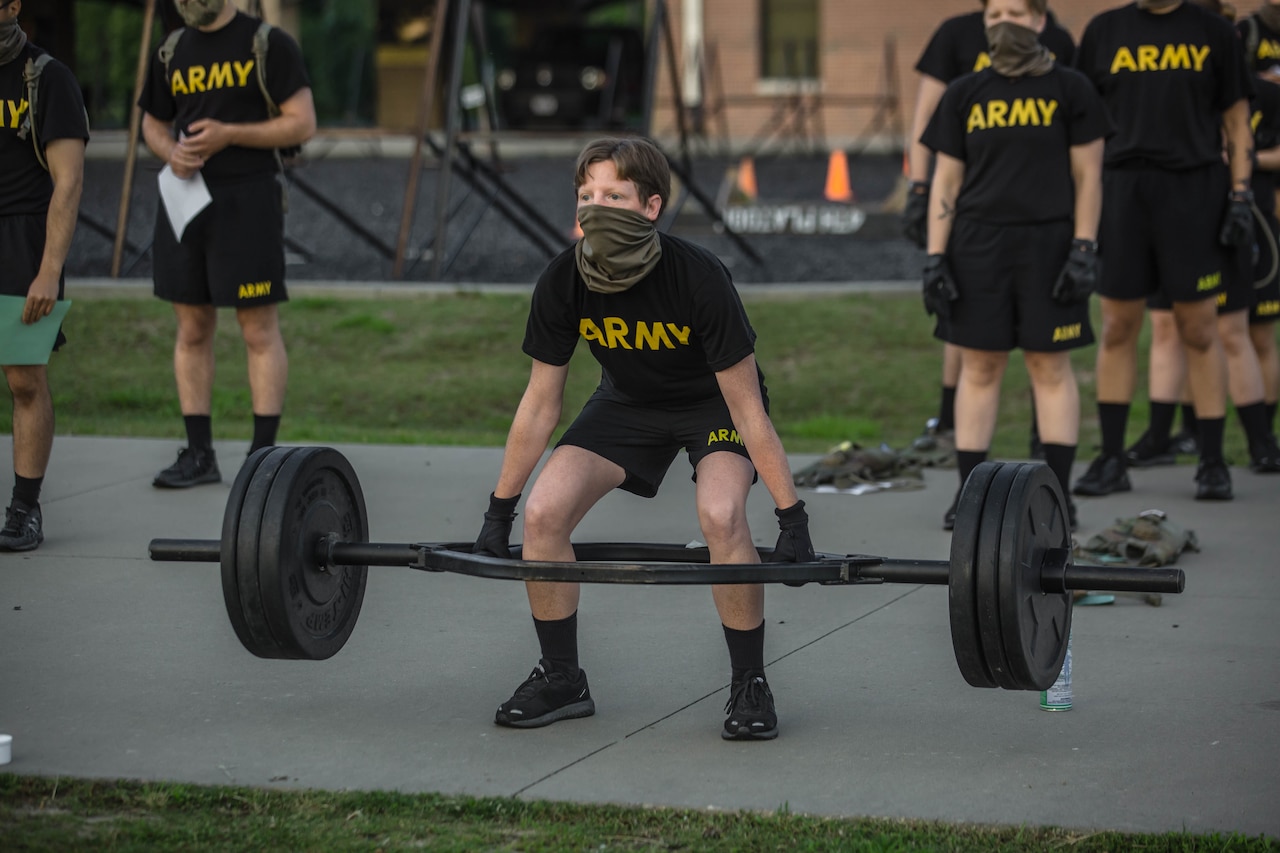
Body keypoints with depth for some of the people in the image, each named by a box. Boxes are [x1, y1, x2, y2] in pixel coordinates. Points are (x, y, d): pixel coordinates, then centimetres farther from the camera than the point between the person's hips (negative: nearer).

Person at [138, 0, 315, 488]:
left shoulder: (268, 45, -4)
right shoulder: (172, 54, 12)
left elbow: (303, 124, -7)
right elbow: (153, 123, 22)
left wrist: (229, 134, -16)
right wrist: (170, 151, -2)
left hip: (247, 197, -5)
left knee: (260, 331, -4)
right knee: (192, 330, 7)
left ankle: (264, 455, 1)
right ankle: (199, 454, 14)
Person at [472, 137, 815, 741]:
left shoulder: (697, 278, -34)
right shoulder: (562, 283, -22)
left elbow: (748, 410, -26)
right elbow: (540, 404, -8)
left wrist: (792, 518, -25)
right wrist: (498, 513, -4)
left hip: (713, 402, -4)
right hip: (628, 400, 4)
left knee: (721, 515, -31)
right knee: (543, 511, -15)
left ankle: (749, 685, -12)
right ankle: (561, 679, 5)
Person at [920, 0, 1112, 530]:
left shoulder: (1068, 90, 3)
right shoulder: (964, 95, 8)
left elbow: (1087, 176, 2)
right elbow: (946, 182, 8)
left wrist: (1085, 251, -6)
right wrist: (935, 258, 1)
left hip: (1047, 244, -2)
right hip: (977, 245, 2)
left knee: (1050, 367, 1)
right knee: (979, 367, 4)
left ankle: (1059, 491, 6)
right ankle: (968, 491, 9)